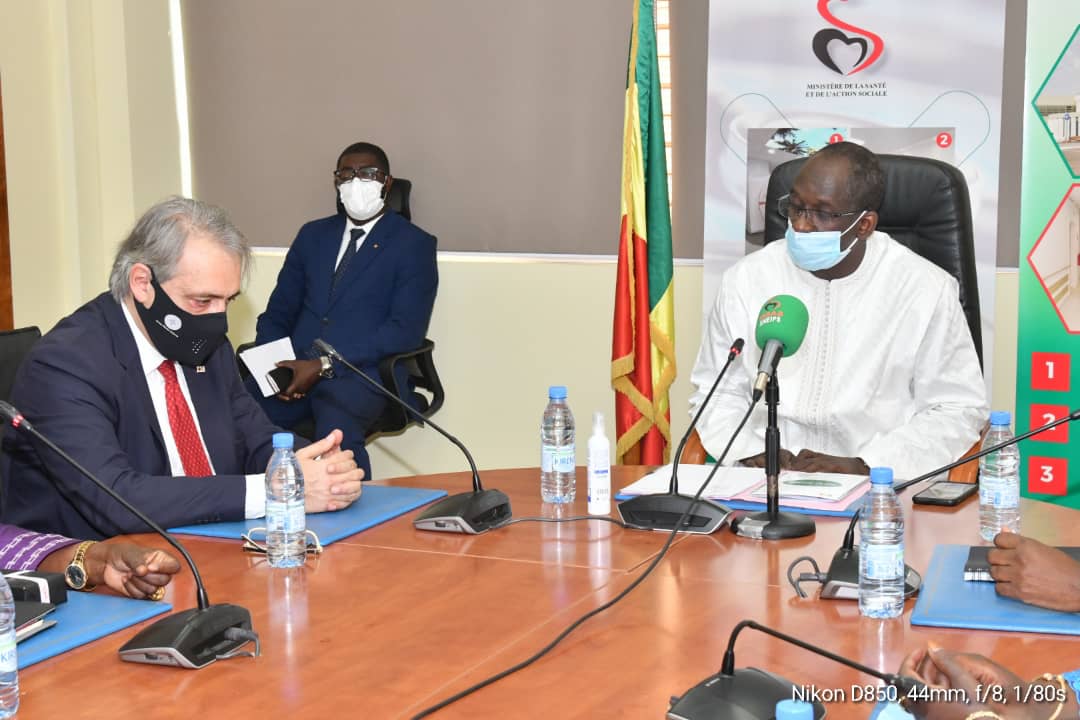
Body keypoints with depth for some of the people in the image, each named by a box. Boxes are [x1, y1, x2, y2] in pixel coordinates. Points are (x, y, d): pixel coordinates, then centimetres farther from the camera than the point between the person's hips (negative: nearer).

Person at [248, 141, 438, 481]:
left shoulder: (414, 244, 5)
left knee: (335, 431, -38)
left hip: (362, 373, -4)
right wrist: (274, 364, -3)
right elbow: (278, 312, 20)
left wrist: (323, 365, -14)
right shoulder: (313, 235, 20)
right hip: (295, 367, 4)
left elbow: (406, 330, -6)